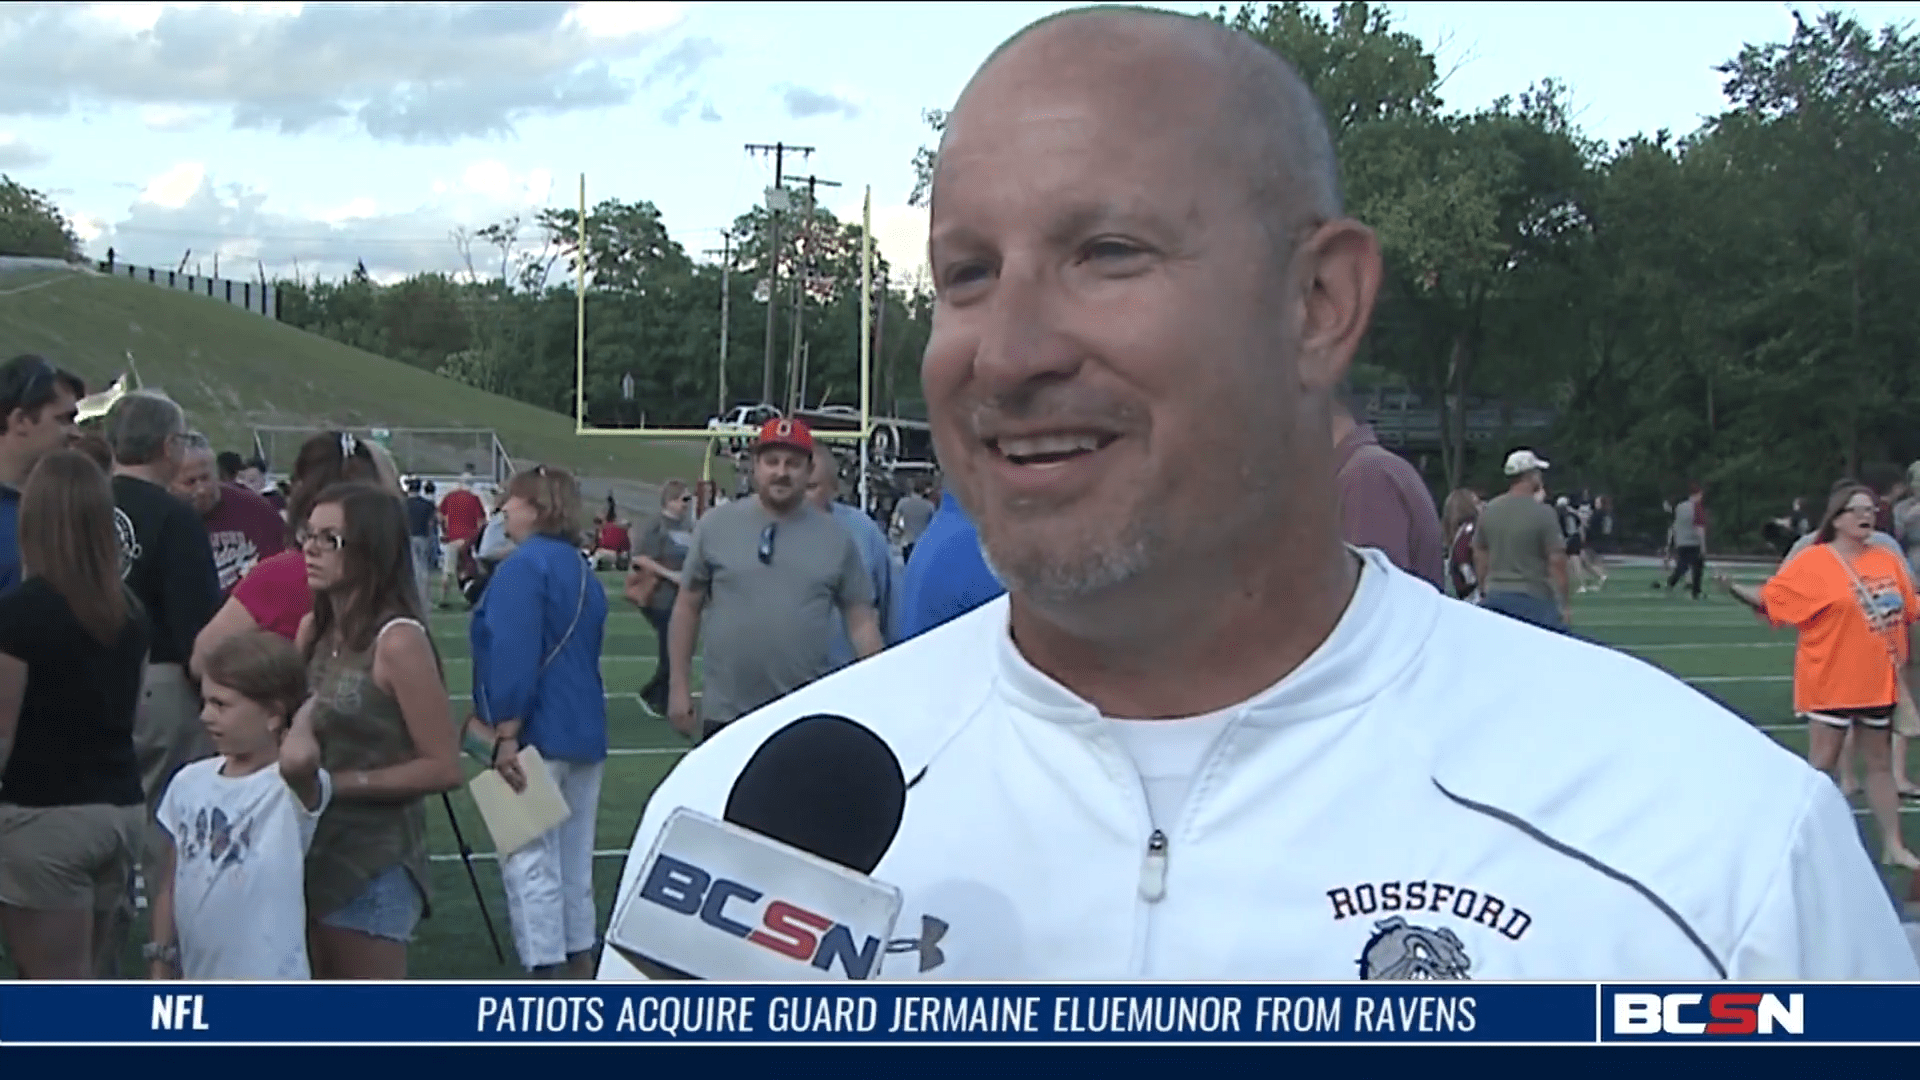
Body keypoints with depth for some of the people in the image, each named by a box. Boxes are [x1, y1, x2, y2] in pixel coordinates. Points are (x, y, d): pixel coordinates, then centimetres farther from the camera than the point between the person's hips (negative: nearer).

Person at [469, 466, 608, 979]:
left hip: (537, 739, -9)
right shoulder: (582, 571, 16)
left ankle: (549, 977, -6)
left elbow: (513, 655, -22)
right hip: (583, 737, 9)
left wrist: (506, 733, -23)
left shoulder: (524, 566, -13)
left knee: (530, 862, -5)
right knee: (573, 861, 15)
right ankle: (579, 967, 22)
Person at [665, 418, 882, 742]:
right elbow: (688, 608, 7)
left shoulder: (836, 538, 3)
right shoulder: (715, 526, 1)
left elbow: (861, 620, 5)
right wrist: (679, 686, 3)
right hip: (726, 715, 0)